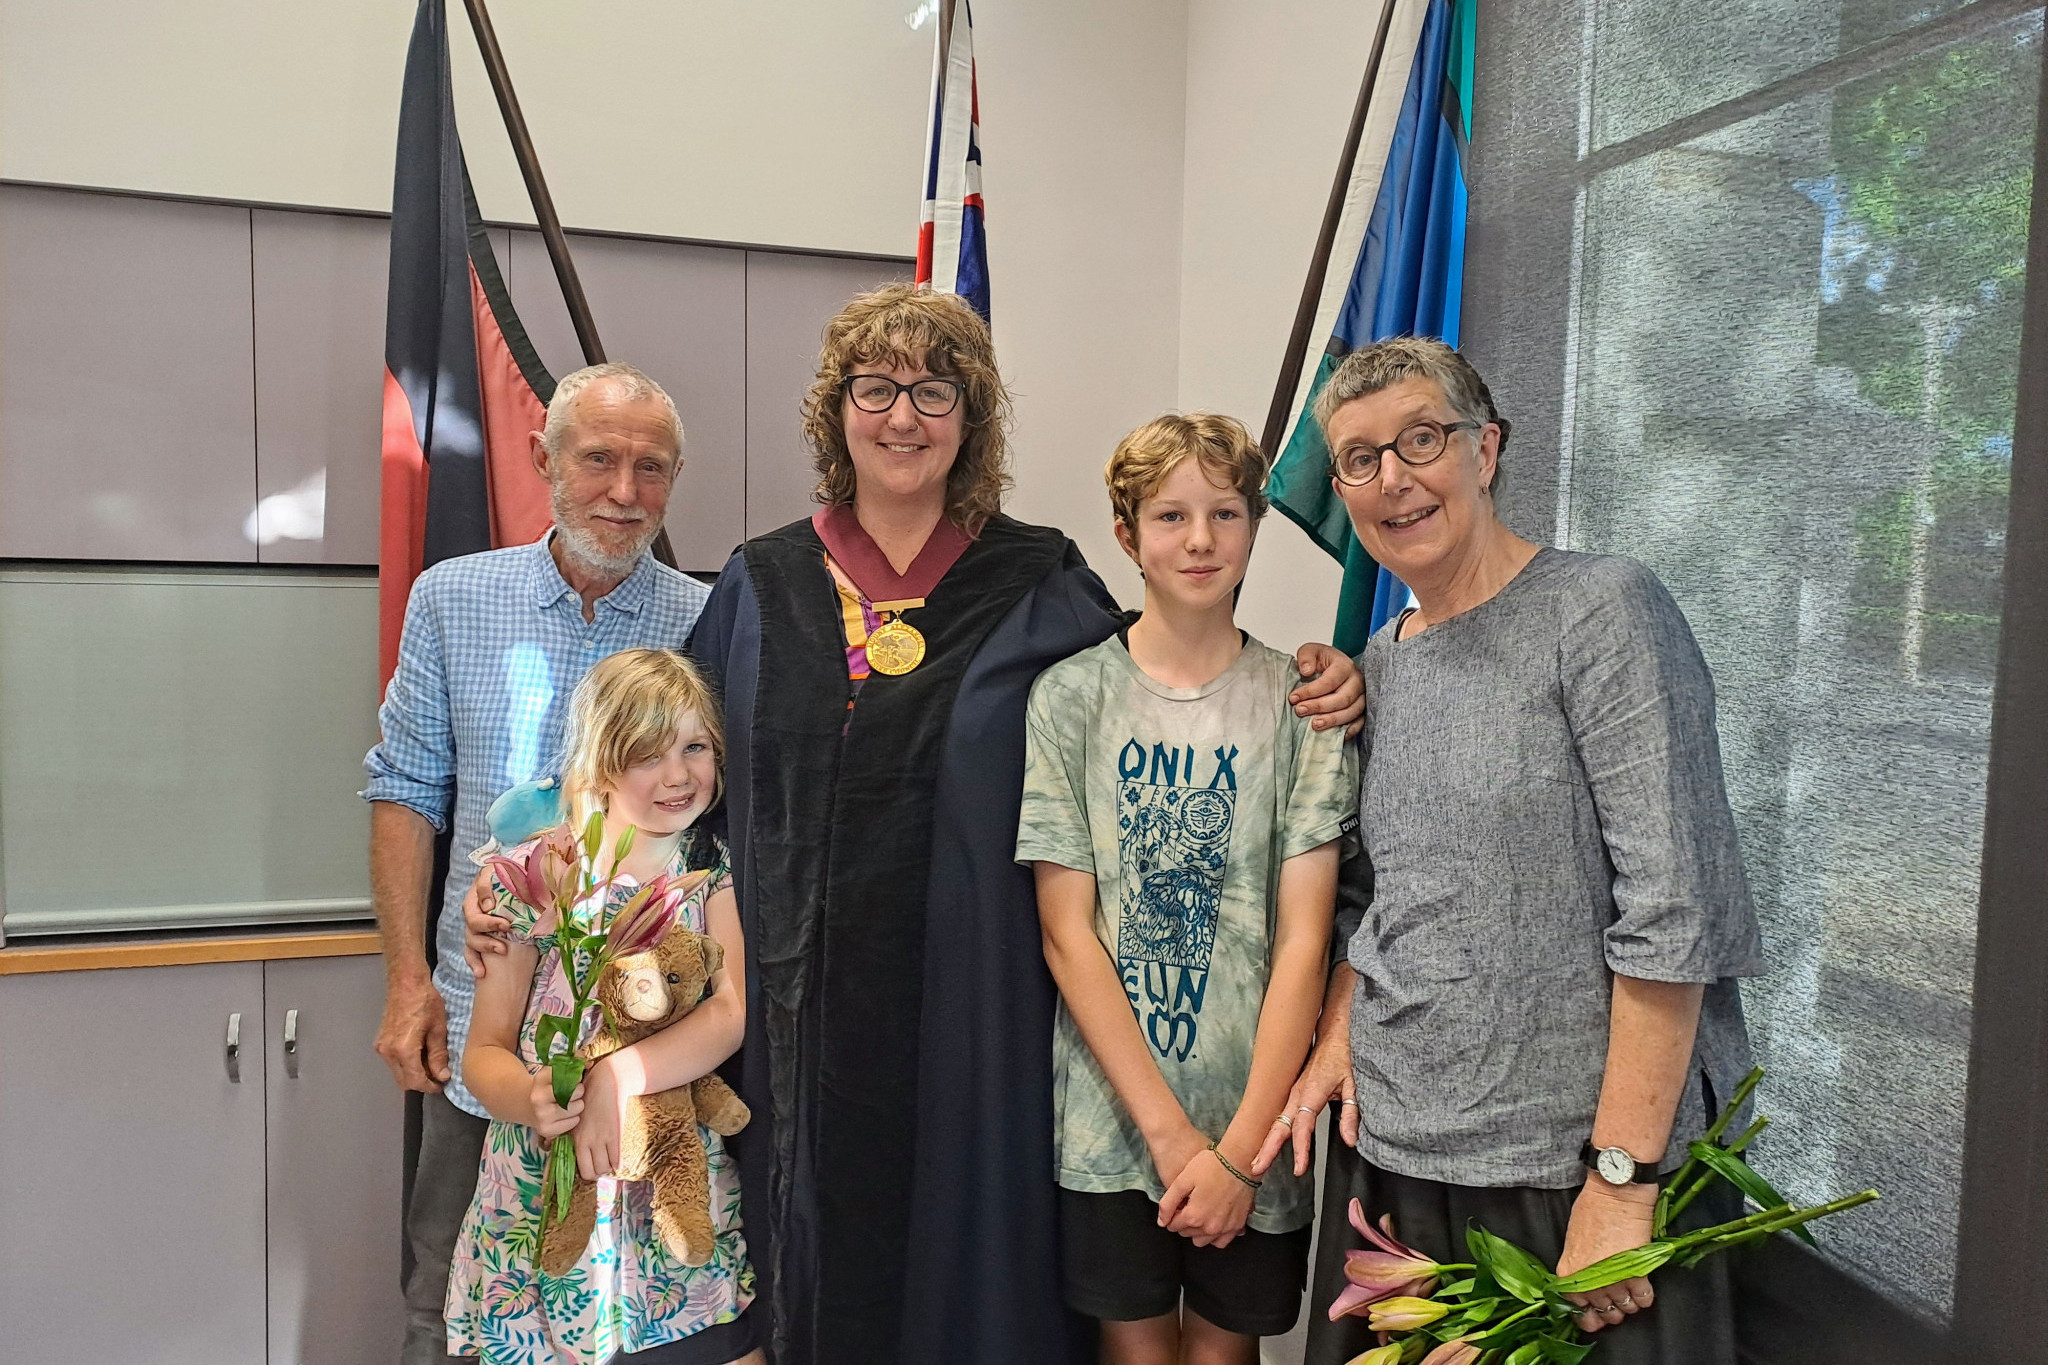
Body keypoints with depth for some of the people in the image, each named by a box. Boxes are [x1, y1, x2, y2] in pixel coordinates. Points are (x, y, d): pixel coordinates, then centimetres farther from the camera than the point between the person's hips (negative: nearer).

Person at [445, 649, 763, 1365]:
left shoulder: (719, 869, 0)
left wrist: (619, 1078, -26)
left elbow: (735, 1011, -13)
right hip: (544, 1197, -1)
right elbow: (483, 1051, -1)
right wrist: (530, 1100, -21)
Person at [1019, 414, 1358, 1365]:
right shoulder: (1070, 697, -3)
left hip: (1255, 1119, 1)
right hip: (1110, 1115, 0)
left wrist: (1239, 1145, -11)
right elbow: (1066, 931, -6)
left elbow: (1304, 941, -6)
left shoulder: (1301, 704, -2)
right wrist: (1166, 1128, -10)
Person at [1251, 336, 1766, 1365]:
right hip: (1391, 1139, 6)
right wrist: (1339, 1032, 1)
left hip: (1582, 1157, -6)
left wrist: (1620, 1175, -19)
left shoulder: (1601, 612, -11)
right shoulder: (1380, 662, 8)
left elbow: (1671, 905, -17)